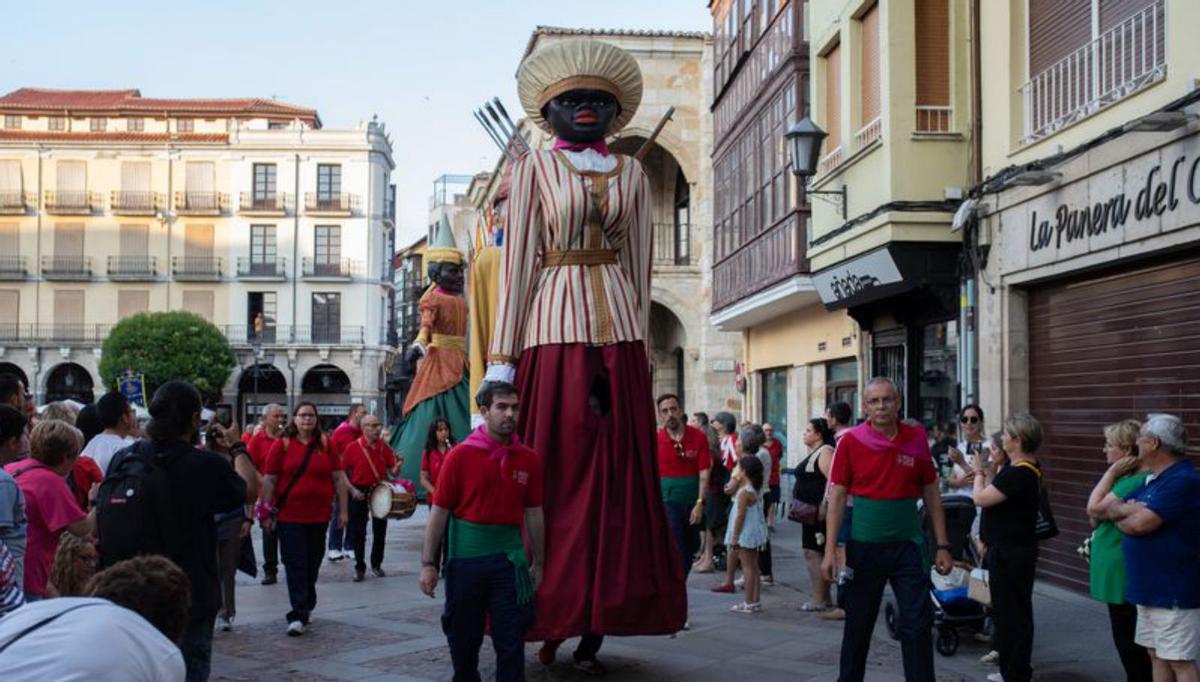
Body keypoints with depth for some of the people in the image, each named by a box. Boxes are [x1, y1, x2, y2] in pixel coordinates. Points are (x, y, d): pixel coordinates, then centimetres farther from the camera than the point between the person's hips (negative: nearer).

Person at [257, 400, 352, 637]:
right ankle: (298, 615, -8)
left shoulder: (326, 445, 7)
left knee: (312, 564, 12)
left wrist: (343, 509, 4)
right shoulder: (283, 444, 0)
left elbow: (339, 478, 8)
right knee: (295, 565, -7)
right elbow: (269, 480, 0)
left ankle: (305, 608, 28)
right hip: (289, 516, -3)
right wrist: (266, 512, -3)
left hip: (319, 516, 3)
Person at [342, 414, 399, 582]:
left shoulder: (384, 446, 2)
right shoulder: (353, 448, -8)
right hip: (359, 493, -3)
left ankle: (376, 564, 25)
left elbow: (392, 470, 6)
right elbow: (343, 473, -3)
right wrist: (353, 490, -13)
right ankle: (359, 567, 14)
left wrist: (396, 468, -16)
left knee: (380, 531, 9)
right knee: (358, 532, 2)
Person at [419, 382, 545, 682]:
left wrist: (539, 562, 11)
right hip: (465, 558, -1)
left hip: (509, 560, 1)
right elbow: (439, 512, -4)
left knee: (511, 641, 1)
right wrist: (428, 563, -6)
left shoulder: (528, 459, 2)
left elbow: (534, 514, 9)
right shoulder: (460, 455, -5)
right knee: (463, 637, 12)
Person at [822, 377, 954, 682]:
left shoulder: (917, 439, 2)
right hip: (864, 546, -1)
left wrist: (942, 546, 6)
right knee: (858, 625, 10)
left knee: (917, 624, 1)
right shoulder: (851, 442, -5)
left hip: (908, 545, 1)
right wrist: (830, 550, -9)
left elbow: (931, 494, 8)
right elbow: (837, 497, -3)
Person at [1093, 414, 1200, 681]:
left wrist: (1120, 515, -3)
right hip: (1150, 588, 10)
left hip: (1173, 591, -10)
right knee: (1157, 656, 15)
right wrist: (1129, 509, -9)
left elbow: (1139, 524, -25)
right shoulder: (1152, 480, 14)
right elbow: (1105, 507, 12)